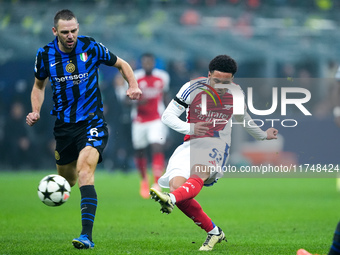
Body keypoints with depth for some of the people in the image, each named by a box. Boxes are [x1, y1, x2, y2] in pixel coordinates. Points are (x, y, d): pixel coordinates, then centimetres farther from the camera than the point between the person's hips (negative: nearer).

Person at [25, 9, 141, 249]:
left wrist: (133, 85, -9)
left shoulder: (91, 47, -8)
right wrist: (35, 112, 0)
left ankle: (87, 235, -31)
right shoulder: (45, 55, -2)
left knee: (84, 170, -25)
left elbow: (122, 64, 8)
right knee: (66, 180, 11)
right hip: (64, 125, 4)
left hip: (92, 122, -3)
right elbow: (39, 85, 16)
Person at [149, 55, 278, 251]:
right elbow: (167, 116, -4)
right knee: (177, 185, -19)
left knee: (198, 175, -33)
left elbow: (242, 117, 26)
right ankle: (214, 232, -4)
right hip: (191, 144, 1)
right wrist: (190, 128, -22)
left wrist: (262, 135, 40)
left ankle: (170, 199, -66)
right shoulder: (193, 88, -6)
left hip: (217, 145, -1)